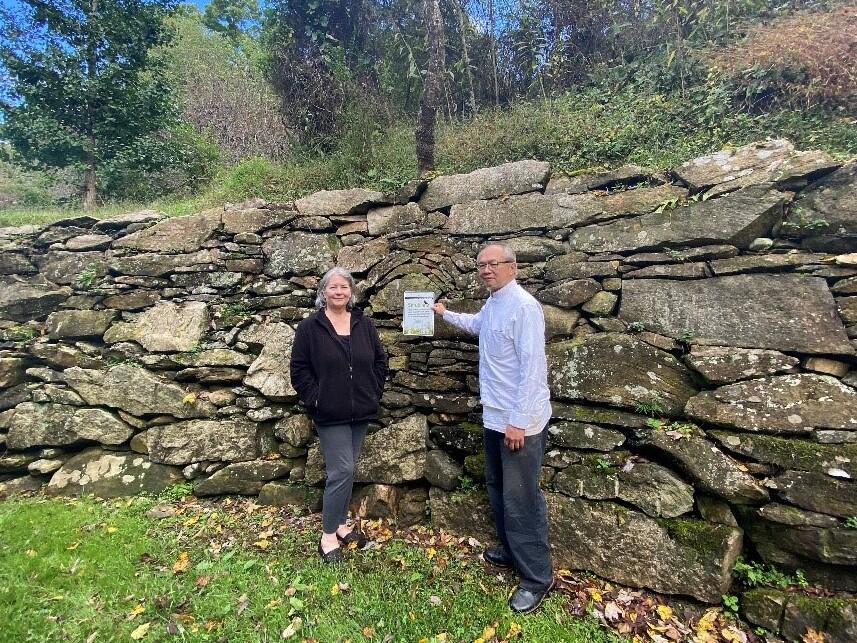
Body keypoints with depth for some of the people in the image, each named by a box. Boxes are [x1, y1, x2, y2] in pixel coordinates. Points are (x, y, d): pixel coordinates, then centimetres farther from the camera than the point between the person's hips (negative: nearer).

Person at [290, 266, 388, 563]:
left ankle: (341, 524, 33)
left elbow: (380, 360, 11)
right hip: (330, 414, -4)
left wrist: (374, 392, 2)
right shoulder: (310, 327, -6)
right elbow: (299, 369, -4)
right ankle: (328, 536, 14)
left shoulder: (364, 324, 5)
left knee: (347, 470, 16)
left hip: (360, 411, 5)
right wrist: (315, 399, -11)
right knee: (342, 471, -5)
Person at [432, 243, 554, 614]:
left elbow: (532, 366, -23)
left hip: (519, 421, -10)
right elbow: (475, 325, 34)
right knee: (497, 488, 21)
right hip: (494, 416, 10)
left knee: (521, 498, 1)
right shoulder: (490, 306, 10)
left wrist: (518, 420, -23)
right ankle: (511, 551, 41)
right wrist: (445, 313, 38)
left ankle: (537, 576, 19)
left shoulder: (523, 306, -19)